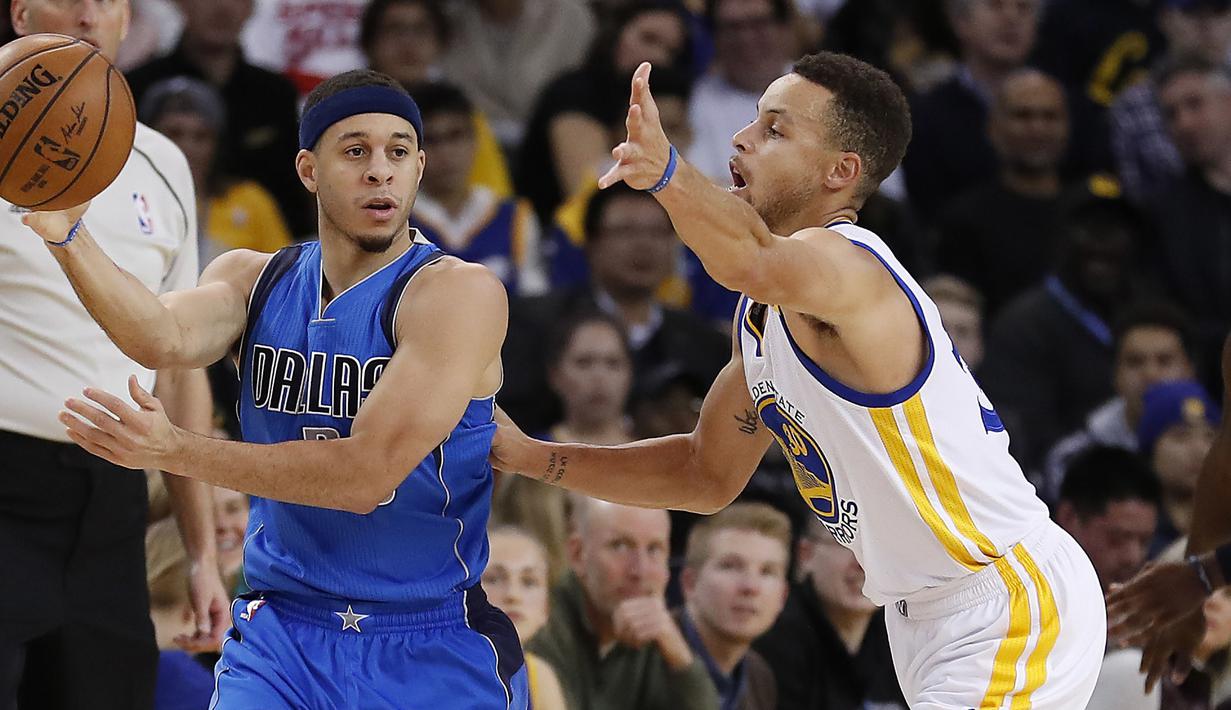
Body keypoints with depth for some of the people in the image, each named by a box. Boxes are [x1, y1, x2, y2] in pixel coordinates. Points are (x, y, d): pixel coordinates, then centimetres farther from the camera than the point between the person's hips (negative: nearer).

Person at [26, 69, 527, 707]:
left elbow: (370, 473, -22)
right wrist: (64, 234, -34)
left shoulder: (459, 294, -12)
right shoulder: (254, 279, 6)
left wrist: (177, 452, -27)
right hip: (281, 638, 3)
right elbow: (165, 338, -17)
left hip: (433, 654, -3)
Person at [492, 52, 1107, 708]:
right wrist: (531, 457, 14)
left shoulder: (842, 262, -20)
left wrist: (666, 173, -66)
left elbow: (753, 262, -46)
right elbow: (709, 476, 21)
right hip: (927, 615, 10)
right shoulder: (764, 311, 11)